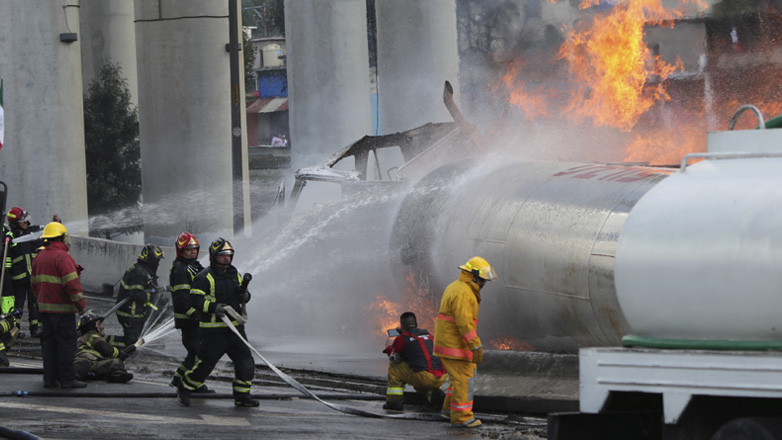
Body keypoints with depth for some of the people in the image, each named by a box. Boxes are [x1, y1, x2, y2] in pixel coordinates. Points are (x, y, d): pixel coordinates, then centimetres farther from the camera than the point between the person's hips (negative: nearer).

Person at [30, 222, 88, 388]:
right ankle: (67, 378, -4)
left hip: (44, 306, 8)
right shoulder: (62, 257, -15)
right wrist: (81, 304, -13)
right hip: (62, 308, -8)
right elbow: (71, 283, -19)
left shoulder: (39, 257, 12)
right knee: (66, 343, -4)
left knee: (49, 342, 11)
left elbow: (34, 283, 20)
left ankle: (49, 378, 10)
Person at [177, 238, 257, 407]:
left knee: (245, 361, 0)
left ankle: (242, 396, 11)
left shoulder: (234, 274, 14)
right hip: (213, 330, -6)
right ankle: (184, 389, 13)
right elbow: (195, 299, -15)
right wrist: (213, 307, -28)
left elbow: (242, 296, 25)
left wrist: (244, 295, 0)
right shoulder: (204, 277, -9)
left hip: (235, 328, 6)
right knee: (205, 363, -5)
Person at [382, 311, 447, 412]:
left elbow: (394, 357, 17)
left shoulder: (402, 338, 4)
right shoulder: (428, 335, 21)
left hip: (425, 377, -6)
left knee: (394, 366, 14)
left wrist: (389, 349, 39)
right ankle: (433, 393, 8)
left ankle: (394, 401, 9)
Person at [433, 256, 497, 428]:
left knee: (466, 375, 19)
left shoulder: (455, 288, 13)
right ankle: (461, 417, 0)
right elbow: (465, 323, -25)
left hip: (447, 341, 10)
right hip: (455, 344, -10)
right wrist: (477, 347, -25)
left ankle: (450, 408, 24)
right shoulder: (463, 294, -20)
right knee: (464, 379, -4)